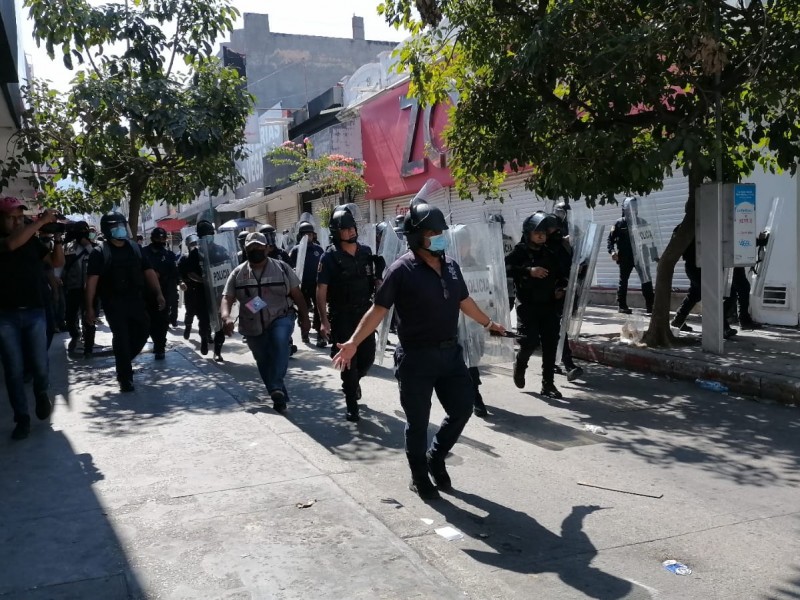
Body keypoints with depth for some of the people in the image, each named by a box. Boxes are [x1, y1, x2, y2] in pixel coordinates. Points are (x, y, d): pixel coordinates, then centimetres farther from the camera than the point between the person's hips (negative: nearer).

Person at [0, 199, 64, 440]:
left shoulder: (33, 241, 6)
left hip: (35, 312, 2)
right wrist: (41, 221, -23)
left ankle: (42, 395, 33)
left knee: (39, 366, 2)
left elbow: (57, 262, 10)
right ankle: (22, 418, 14)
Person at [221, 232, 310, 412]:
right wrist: (226, 318, -24)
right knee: (264, 363, 8)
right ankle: (279, 397, 25)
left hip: (281, 318, -3)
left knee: (280, 340, -33)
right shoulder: (238, 273, 3)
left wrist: (305, 318, -1)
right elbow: (227, 298, -4)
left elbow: (297, 294, 3)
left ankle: (277, 387, -32)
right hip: (253, 327, 3)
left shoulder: (281, 268, 1)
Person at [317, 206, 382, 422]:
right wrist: (323, 320, -20)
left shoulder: (366, 252, 4)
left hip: (364, 312, 4)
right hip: (341, 316, -4)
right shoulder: (330, 257, -10)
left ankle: (354, 381, 39)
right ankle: (352, 405, 11)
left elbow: (376, 282, 13)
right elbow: (321, 290, -13)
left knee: (368, 356, 6)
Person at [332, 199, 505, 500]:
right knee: (418, 422, 6)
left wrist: (488, 323, 32)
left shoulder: (451, 266, 7)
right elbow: (378, 309, -11)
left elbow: (464, 301, 22)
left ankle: (435, 458, 36)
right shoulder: (402, 269, -13)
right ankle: (420, 478, 25)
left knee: (462, 409, 12)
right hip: (416, 357, -6)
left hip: (450, 352, 6)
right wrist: (353, 343, -18)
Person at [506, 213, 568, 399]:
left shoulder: (551, 254, 13)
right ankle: (520, 365, 21)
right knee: (530, 341, -13)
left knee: (550, 345, 1)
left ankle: (548, 384, 10)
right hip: (527, 305, -5)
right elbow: (505, 268, -20)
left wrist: (560, 288, 3)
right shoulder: (519, 252, -3)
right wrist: (528, 271, -28)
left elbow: (561, 275, 24)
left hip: (549, 305, 5)